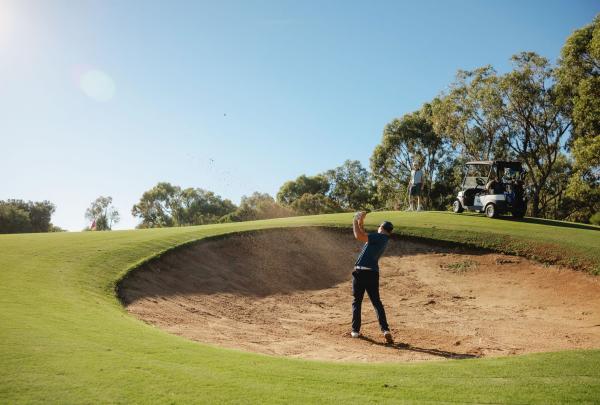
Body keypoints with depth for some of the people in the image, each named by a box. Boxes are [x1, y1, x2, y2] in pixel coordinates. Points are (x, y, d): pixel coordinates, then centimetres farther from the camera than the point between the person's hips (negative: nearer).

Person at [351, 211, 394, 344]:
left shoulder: (379, 236, -8)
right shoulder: (383, 239, 15)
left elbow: (359, 236, -17)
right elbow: (363, 236, 23)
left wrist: (355, 222, -4)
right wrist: (361, 222, 18)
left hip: (361, 272, -6)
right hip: (373, 273, 6)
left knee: (357, 302, 8)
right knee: (377, 302, 9)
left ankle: (355, 331, 14)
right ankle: (385, 329, -4)